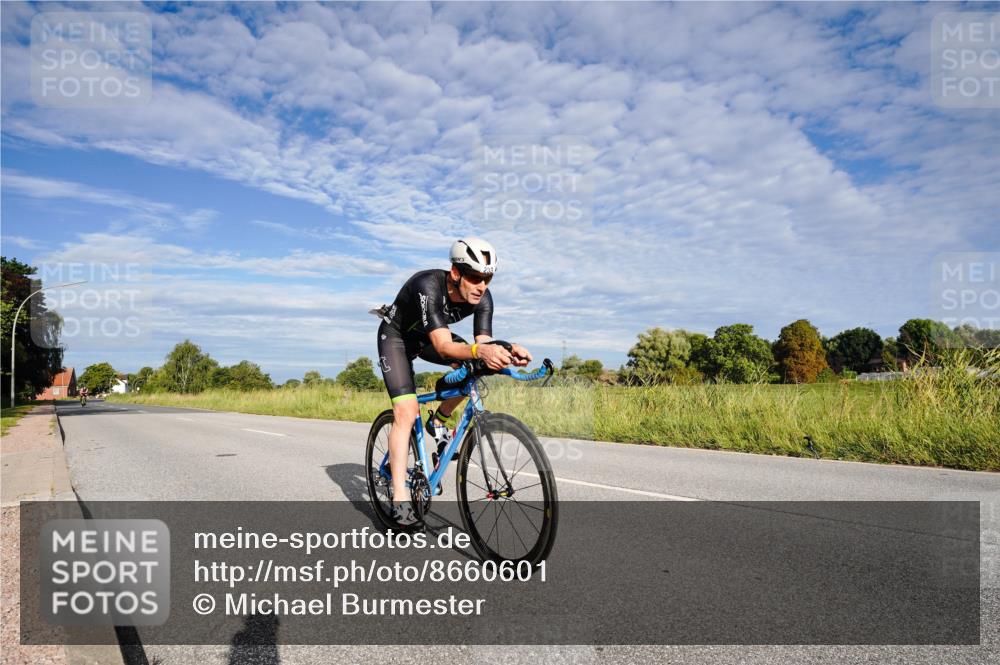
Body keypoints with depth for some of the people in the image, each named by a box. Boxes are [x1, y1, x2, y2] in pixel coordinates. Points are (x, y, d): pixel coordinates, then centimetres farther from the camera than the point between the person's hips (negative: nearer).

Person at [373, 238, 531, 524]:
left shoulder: (482, 299, -22)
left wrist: (507, 351, -50)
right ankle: (400, 499, -15)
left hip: (427, 337, 5)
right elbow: (443, 346, -48)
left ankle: (438, 422, 2)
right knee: (407, 411, -20)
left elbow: (483, 344, -28)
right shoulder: (428, 286, -39)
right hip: (396, 335, -5)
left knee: (474, 365, -20)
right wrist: (481, 351, -66)